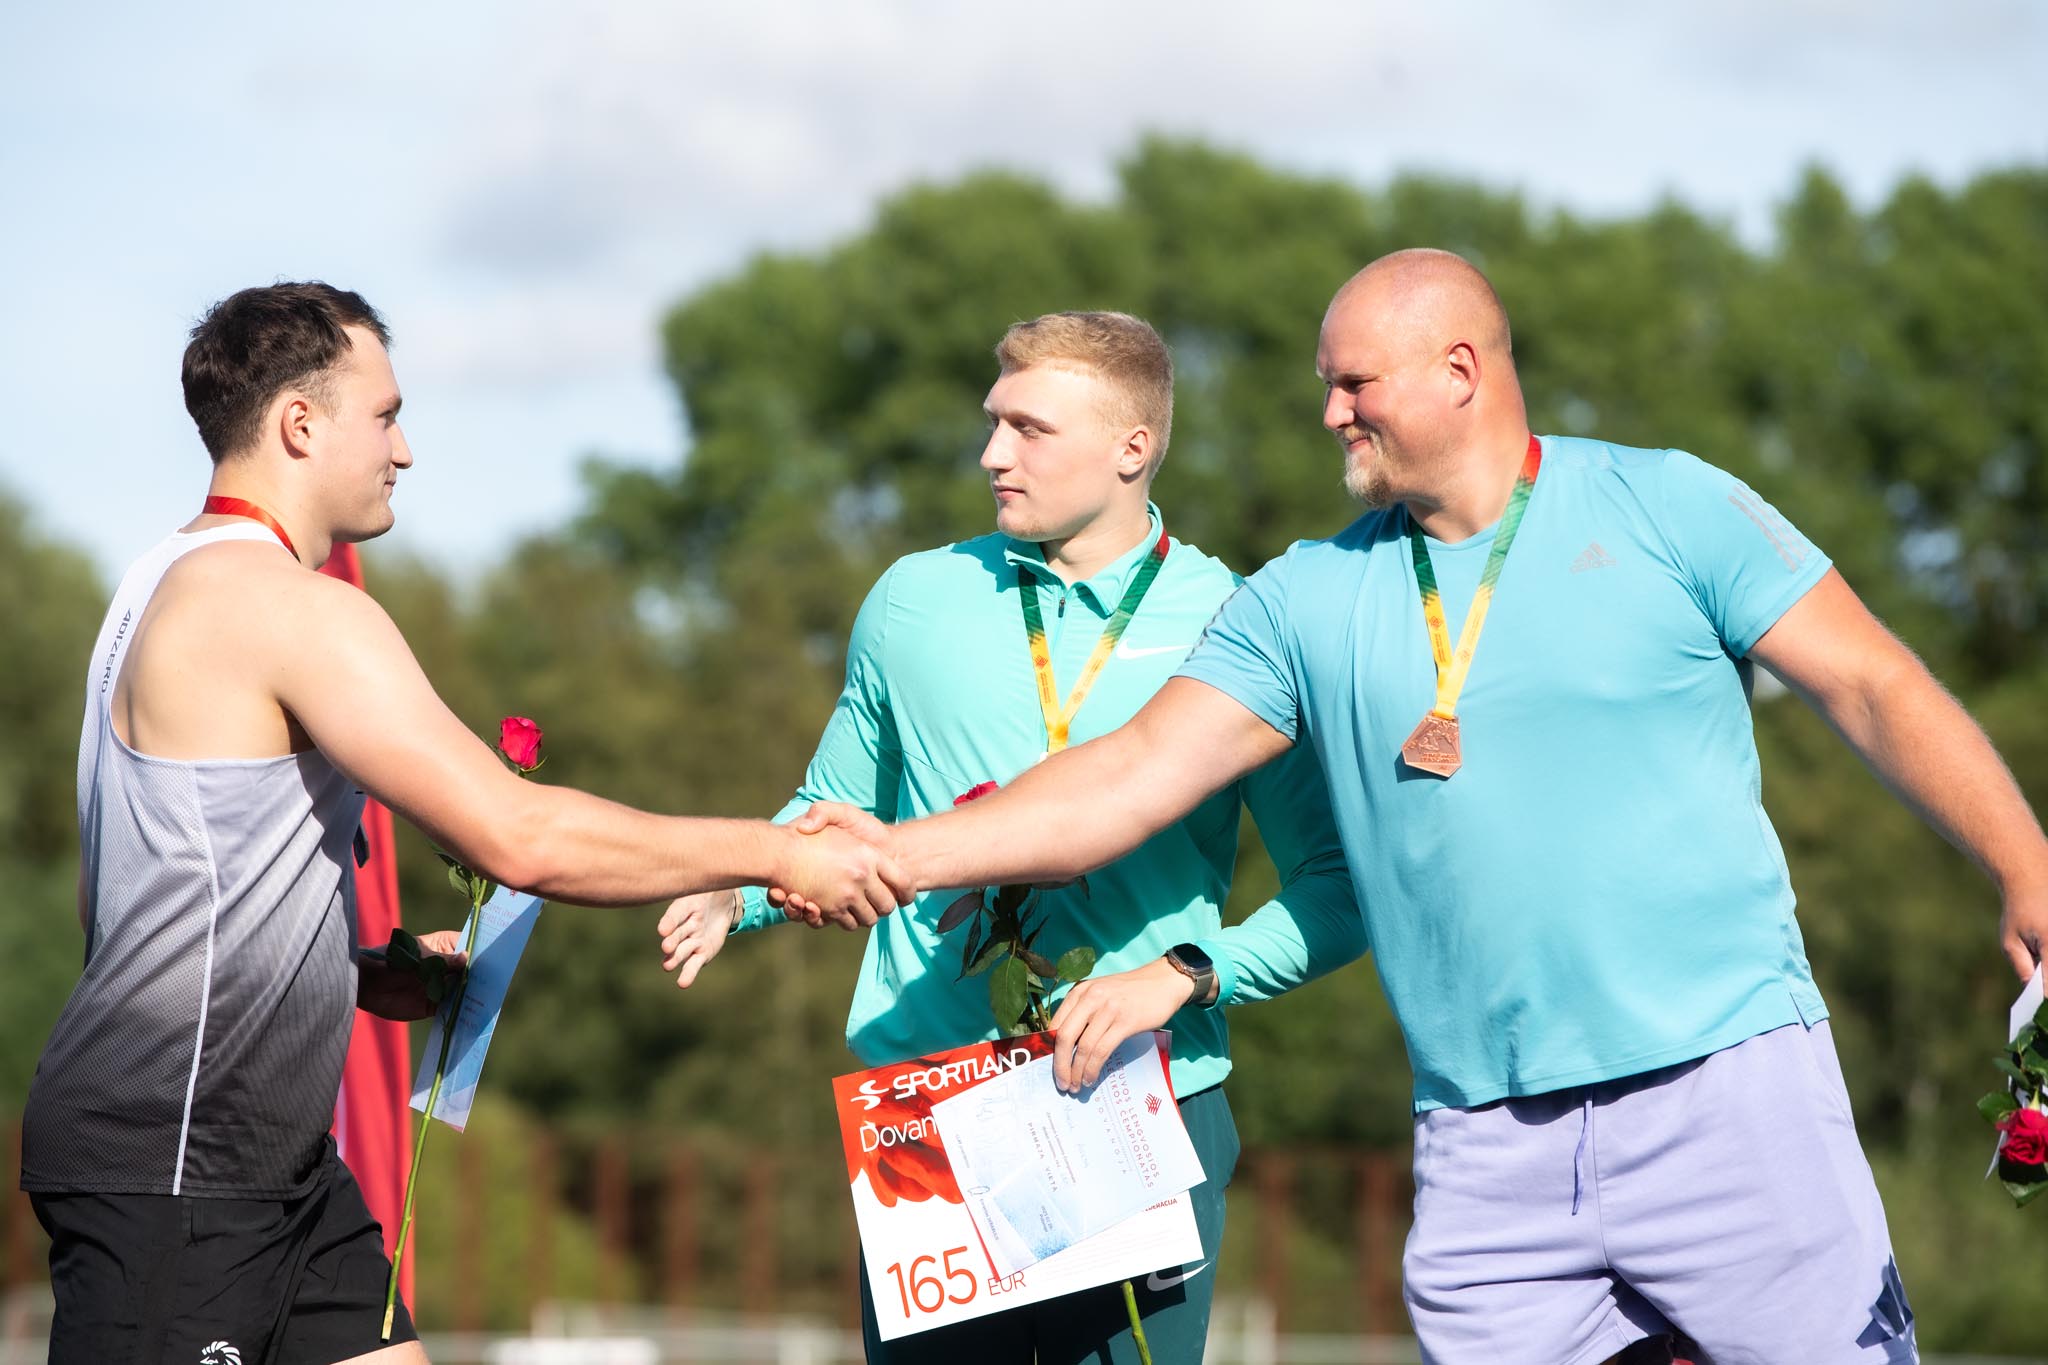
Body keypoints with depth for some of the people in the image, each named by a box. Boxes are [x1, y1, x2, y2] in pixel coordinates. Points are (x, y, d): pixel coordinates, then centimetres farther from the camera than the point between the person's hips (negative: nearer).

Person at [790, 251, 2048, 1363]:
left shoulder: (1664, 508, 3)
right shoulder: (1309, 600, 11)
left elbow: (1876, 687, 0)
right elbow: (1136, 776, 5)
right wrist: (905, 853, -6)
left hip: (1724, 1086, -3)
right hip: (1484, 1145, 3)